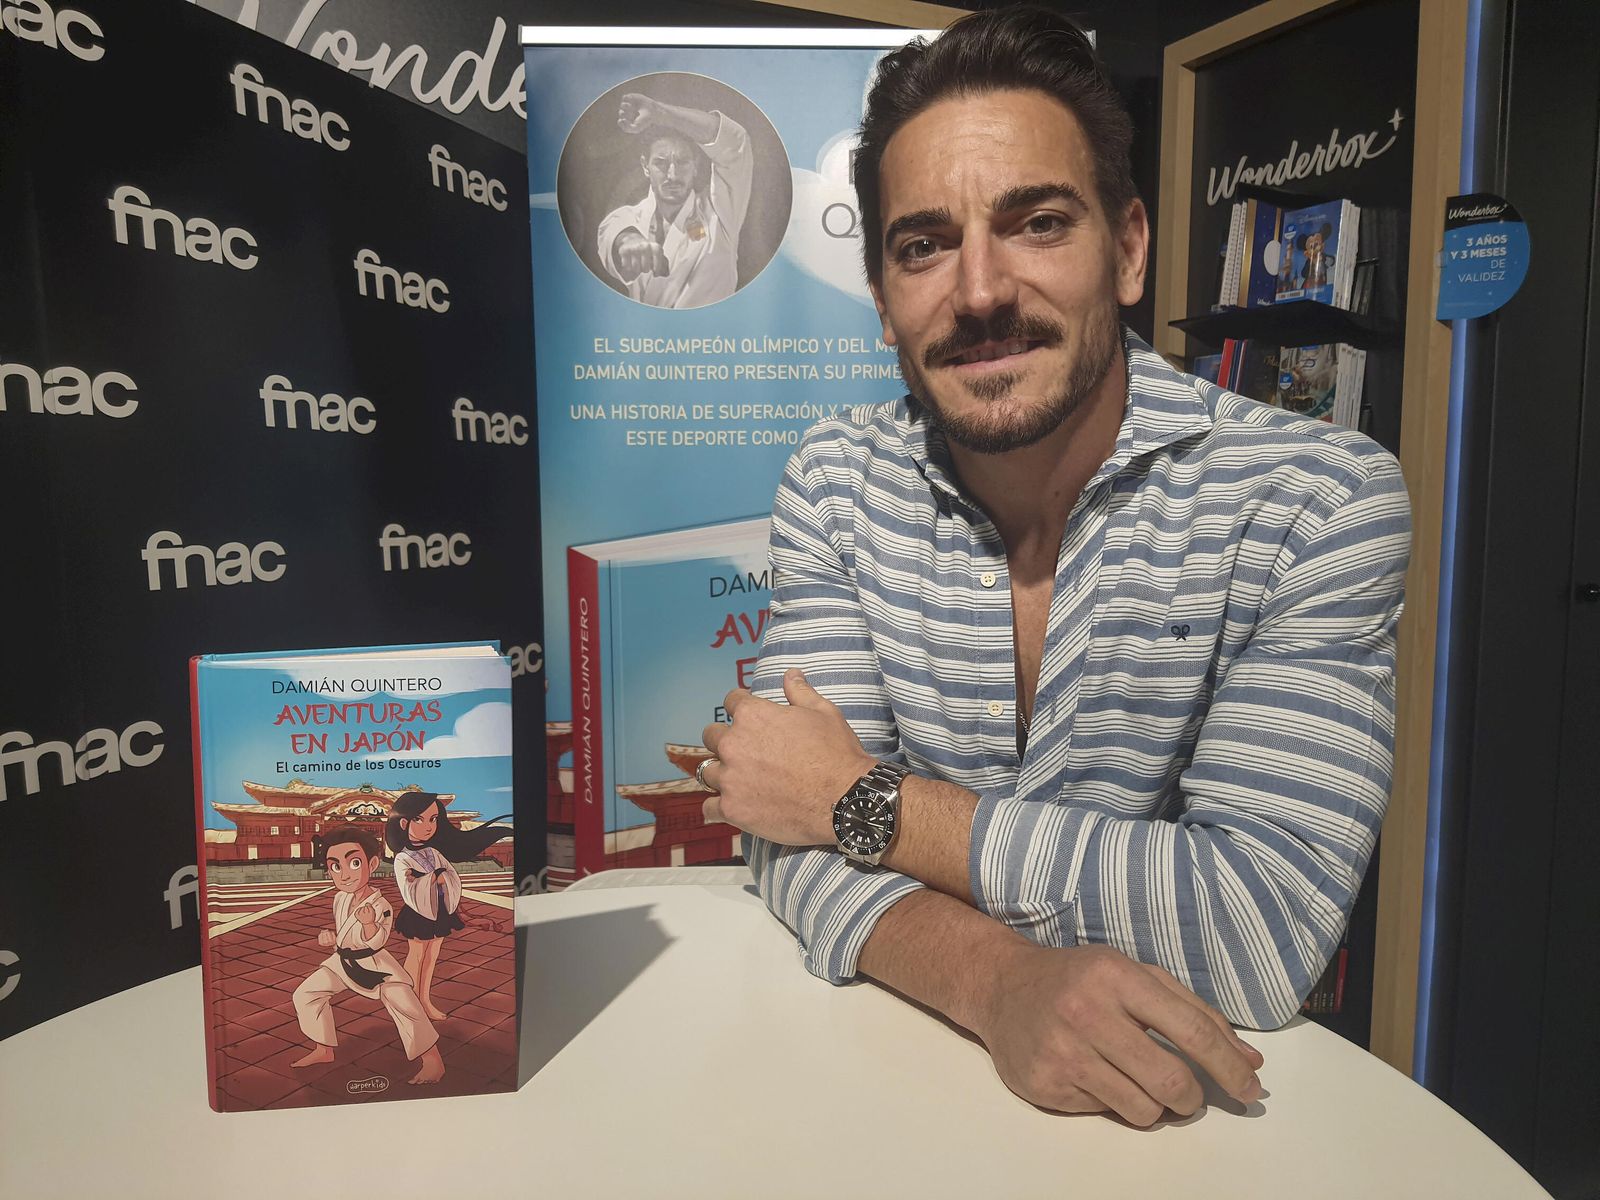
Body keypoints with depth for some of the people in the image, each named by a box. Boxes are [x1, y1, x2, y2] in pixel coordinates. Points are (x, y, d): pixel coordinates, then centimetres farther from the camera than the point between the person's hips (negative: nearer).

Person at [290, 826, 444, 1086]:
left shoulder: (380, 906, -25)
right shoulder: (340, 900, -5)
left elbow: (376, 941, -33)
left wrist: (369, 923, -52)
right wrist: (329, 936, -7)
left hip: (374, 964, -7)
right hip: (344, 962, 7)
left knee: (404, 1005, -20)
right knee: (305, 994, 10)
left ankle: (432, 1060, -7)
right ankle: (323, 1050, 28)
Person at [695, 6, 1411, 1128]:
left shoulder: (1321, 499, -15)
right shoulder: (837, 483, -6)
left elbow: (1265, 923, -21)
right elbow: (796, 837, -10)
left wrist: (867, 800, -18)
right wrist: (1002, 980, -28)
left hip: (1189, 1108, -1)